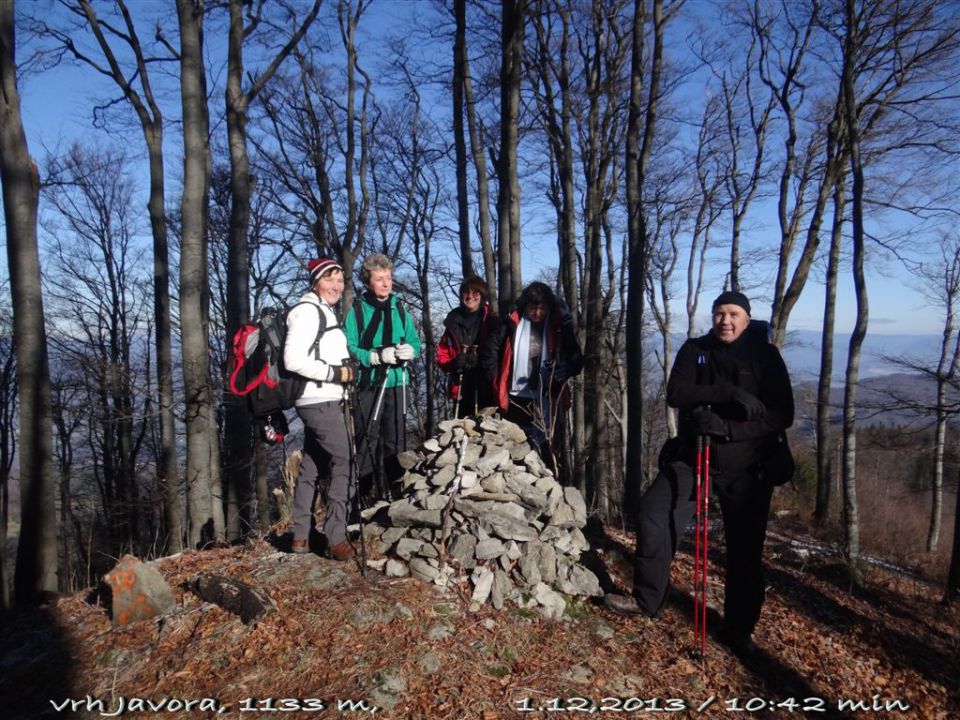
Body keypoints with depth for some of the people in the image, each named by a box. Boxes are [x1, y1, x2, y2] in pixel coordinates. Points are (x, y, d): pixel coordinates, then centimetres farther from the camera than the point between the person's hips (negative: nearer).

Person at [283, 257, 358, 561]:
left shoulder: (324, 311, 19)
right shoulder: (307, 310, -11)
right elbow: (293, 360, -20)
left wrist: (347, 369, 10)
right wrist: (335, 373, -16)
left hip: (324, 401, 10)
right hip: (320, 401, -10)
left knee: (312, 466, 13)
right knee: (344, 463, -11)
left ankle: (301, 536, 22)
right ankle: (336, 539, -8)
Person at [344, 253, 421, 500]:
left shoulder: (399, 308, 8)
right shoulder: (357, 310, -5)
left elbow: (415, 342, 10)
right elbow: (348, 349, -12)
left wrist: (410, 350, -12)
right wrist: (377, 356, -23)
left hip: (397, 383, 4)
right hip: (368, 385, -4)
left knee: (396, 441, 12)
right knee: (367, 442, 0)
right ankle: (364, 494, 10)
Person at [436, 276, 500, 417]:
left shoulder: (492, 322, 1)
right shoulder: (453, 321, 10)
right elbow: (441, 353, 13)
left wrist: (481, 361, -17)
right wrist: (453, 363, -7)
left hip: (486, 389, -3)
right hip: (461, 389, 3)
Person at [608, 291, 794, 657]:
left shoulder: (766, 356, -5)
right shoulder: (695, 349, 0)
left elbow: (782, 415, -12)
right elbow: (676, 394, -15)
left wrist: (725, 427, -25)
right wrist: (728, 393, -28)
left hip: (746, 468, 0)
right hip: (693, 458, 1)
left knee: (746, 552, 8)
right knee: (653, 516, -18)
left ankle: (739, 630, 28)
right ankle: (647, 600, 1)